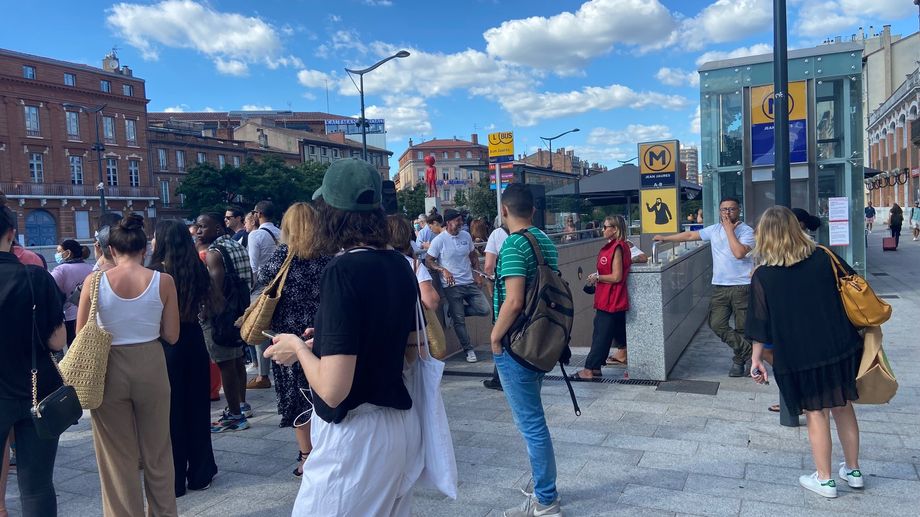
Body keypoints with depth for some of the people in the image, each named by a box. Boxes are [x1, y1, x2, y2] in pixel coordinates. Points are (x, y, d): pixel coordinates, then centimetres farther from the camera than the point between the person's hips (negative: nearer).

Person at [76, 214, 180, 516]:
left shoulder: (95, 281, -8)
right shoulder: (163, 281, -8)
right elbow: (171, 336, -3)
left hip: (108, 368, 0)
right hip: (150, 366, 1)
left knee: (118, 456, 14)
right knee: (157, 452, 18)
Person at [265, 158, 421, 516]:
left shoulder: (343, 271, -21)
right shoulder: (399, 265, 1)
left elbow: (332, 389, -24)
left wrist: (299, 346, -6)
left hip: (356, 435, -8)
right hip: (400, 423, 8)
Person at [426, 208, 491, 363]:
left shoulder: (466, 236, 5)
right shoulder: (439, 240, -10)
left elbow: (473, 255, 18)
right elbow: (428, 260, -7)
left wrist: (477, 274, 8)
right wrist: (443, 270, -21)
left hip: (470, 283, 5)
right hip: (452, 286, -5)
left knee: (484, 309, -3)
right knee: (459, 320, 1)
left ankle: (456, 311, 18)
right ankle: (469, 350, 16)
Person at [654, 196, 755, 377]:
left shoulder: (747, 231, -7)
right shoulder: (714, 230, 8)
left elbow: (739, 253, -23)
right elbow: (690, 235, 16)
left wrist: (729, 229, -16)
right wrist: (665, 238, 17)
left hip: (742, 287, -4)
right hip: (719, 287, 5)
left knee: (742, 328, 5)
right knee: (717, 324, -4)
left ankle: (739, 359, 22)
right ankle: (751, 353, 4)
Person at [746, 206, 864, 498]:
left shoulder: (762, 276, -9)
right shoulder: (823, 258, -2)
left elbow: (760, 323, -5)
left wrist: (756, 359, 5)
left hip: (798, 356, -3)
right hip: (841, 348, 3)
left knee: (815, 413, 9)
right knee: (843, 407, 17)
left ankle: (825, 480, 20)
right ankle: (853, 471, 32)